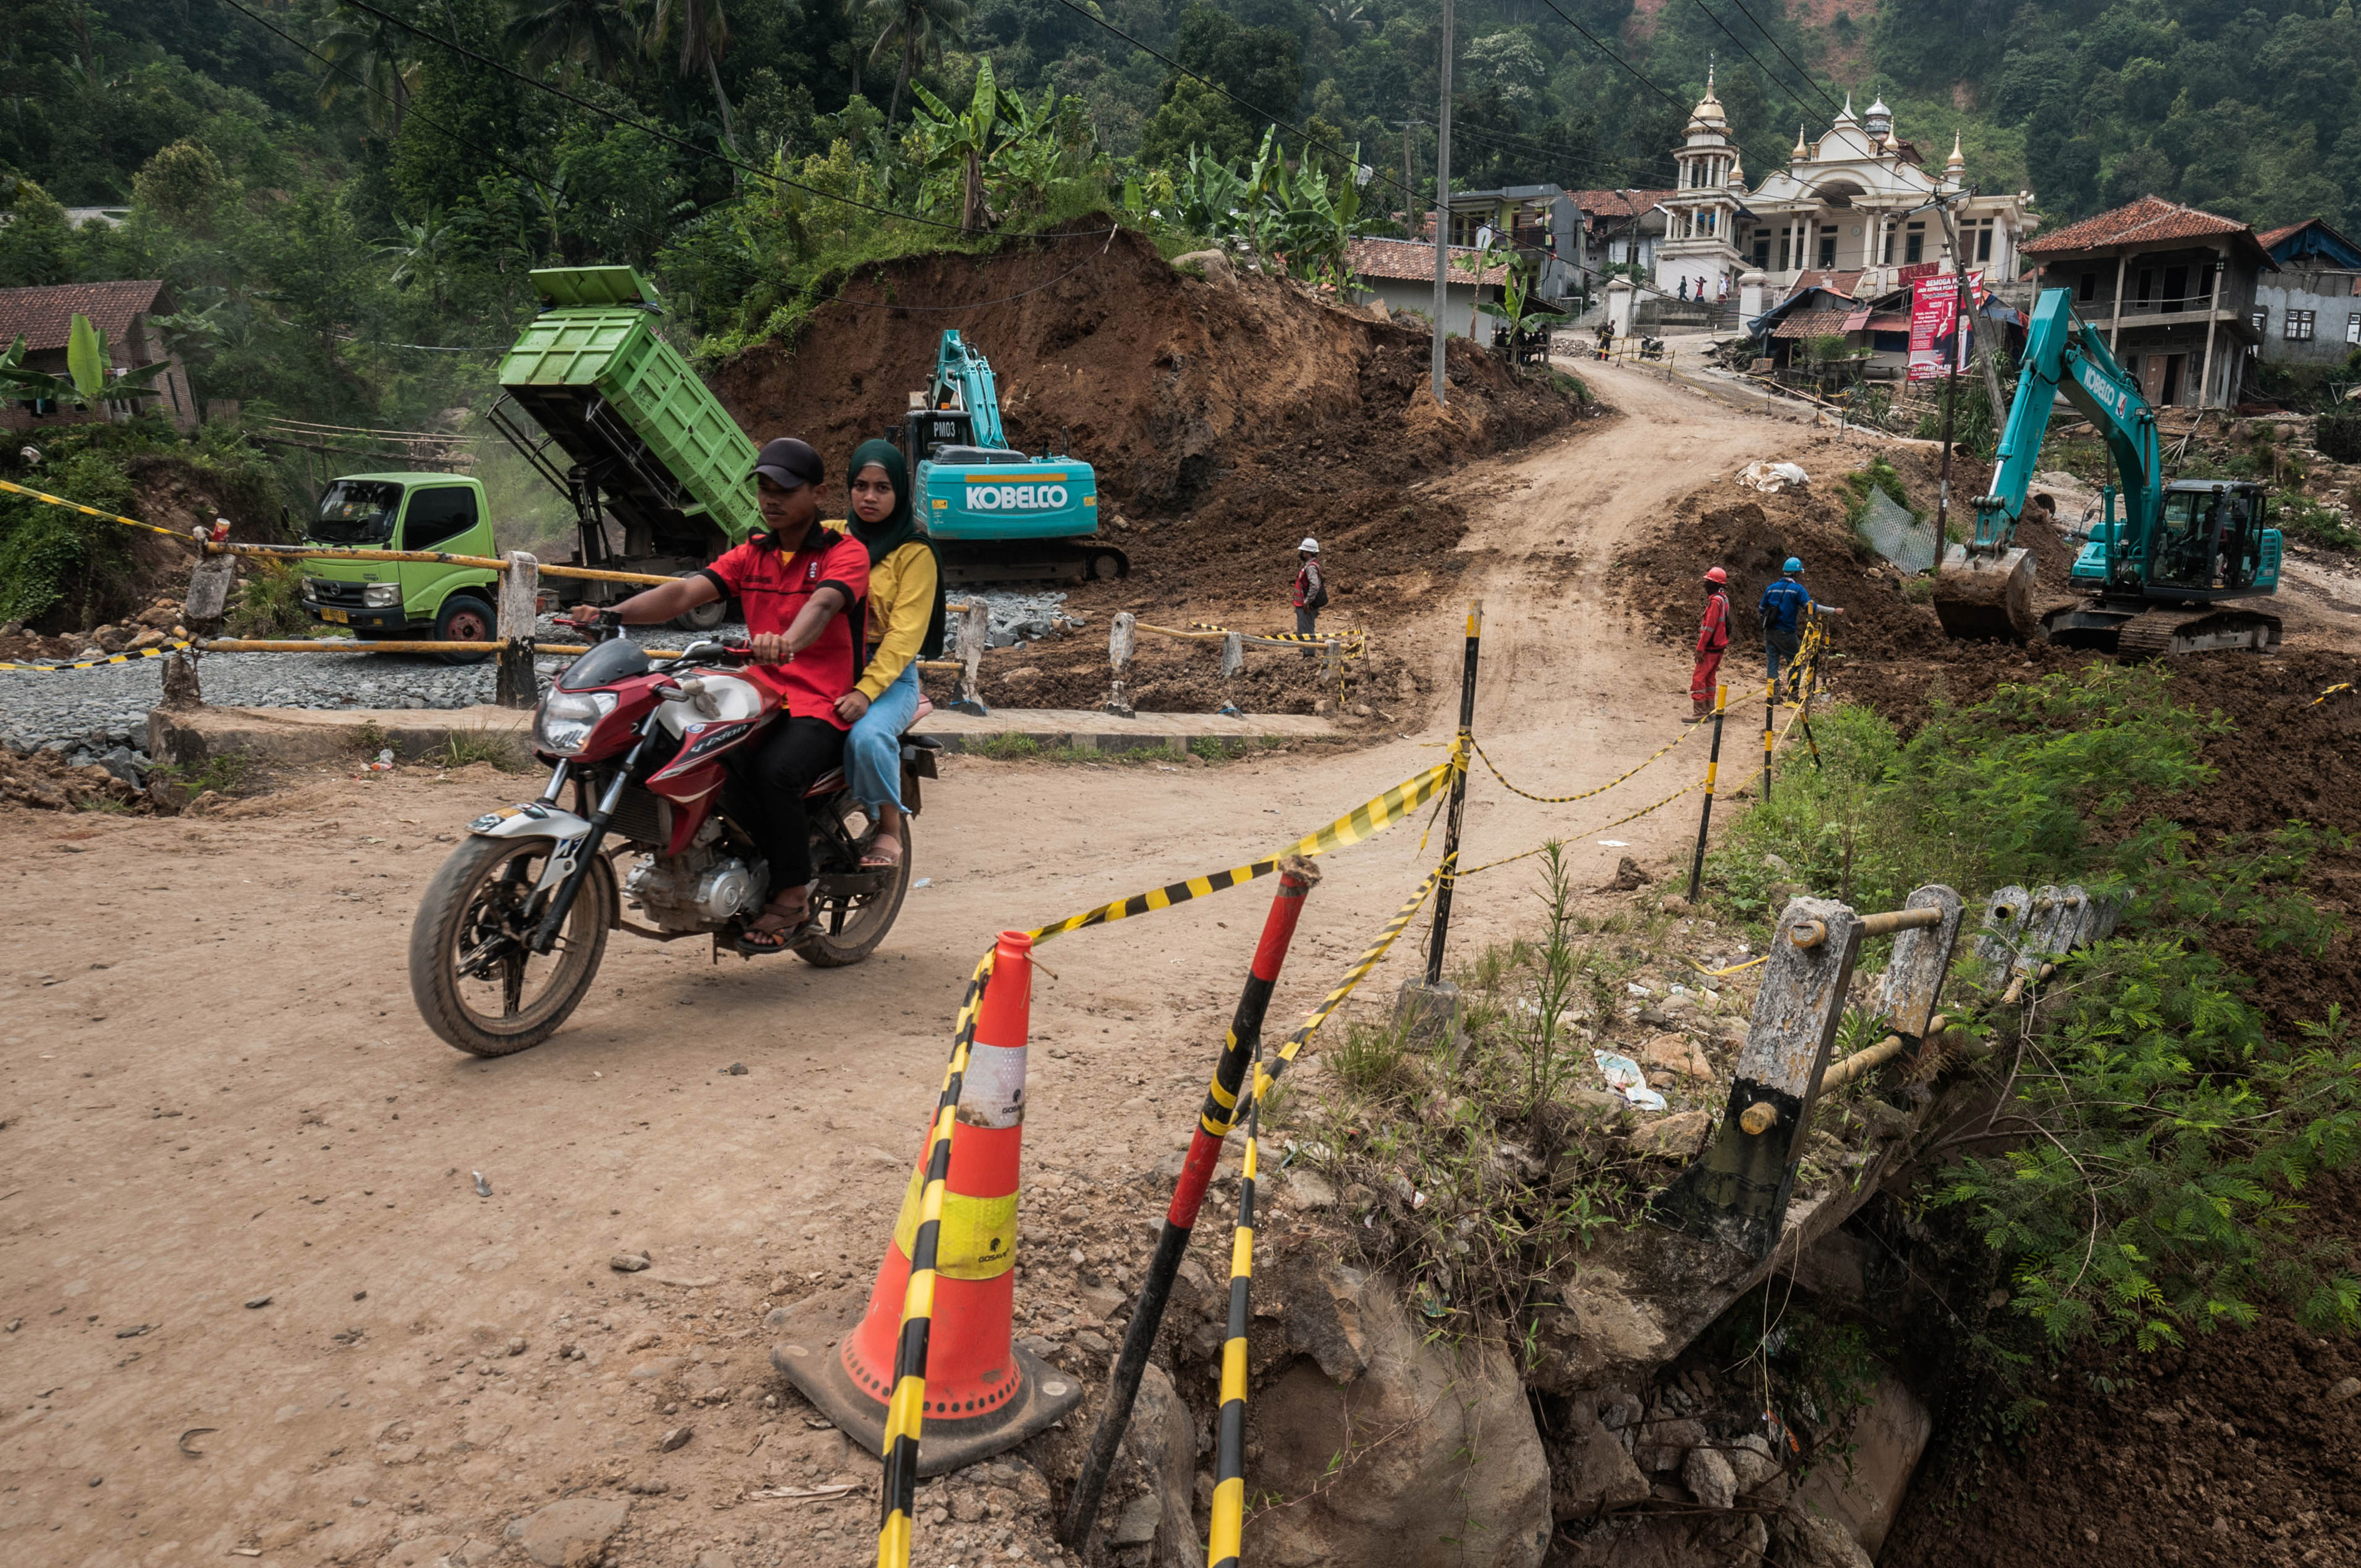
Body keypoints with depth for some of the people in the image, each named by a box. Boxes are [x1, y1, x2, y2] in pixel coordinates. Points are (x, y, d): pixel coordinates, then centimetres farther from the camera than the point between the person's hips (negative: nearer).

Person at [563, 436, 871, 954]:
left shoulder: (845, 552, -1)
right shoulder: (751, 555, 16)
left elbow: (823, 604, -25)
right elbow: (687, 591, 0)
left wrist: (789, 642, -48)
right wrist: (615, 613, -18)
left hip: (824, 704, -6)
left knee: (774, 770, -33)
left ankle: (792, 896, -15)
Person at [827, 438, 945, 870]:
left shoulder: (914, 552, 0)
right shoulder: (830, 537, 15)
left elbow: (904, 634, -11)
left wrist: (867, 690, -24)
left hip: (890, 674, -4)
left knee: (867, 736, -33)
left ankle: (889, 830, -11)